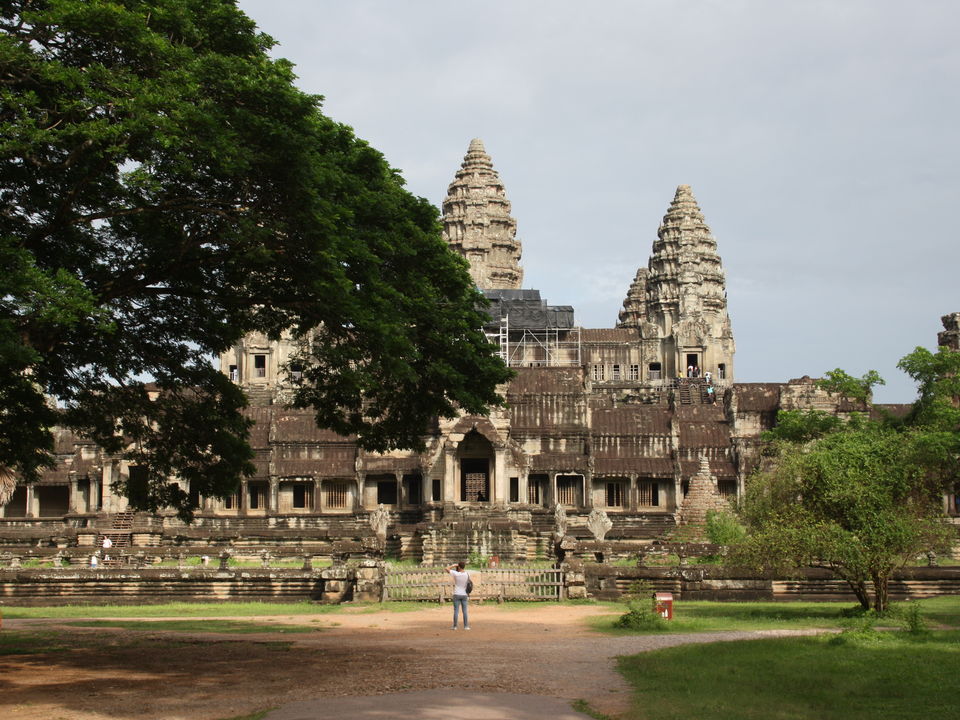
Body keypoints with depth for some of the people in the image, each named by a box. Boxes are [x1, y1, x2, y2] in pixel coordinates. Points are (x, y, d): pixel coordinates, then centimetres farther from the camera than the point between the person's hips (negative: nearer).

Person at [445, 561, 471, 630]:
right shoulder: (467, 574, -4)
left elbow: (447, 569, -6)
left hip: (456, 595, -3)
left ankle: (455, 626, 2)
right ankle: (466, 626, 6)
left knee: (456, 611, 1)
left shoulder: (456, 574, -16)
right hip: (464, 595, 3)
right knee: (465, 611, 7)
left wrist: (454, 565, 2)